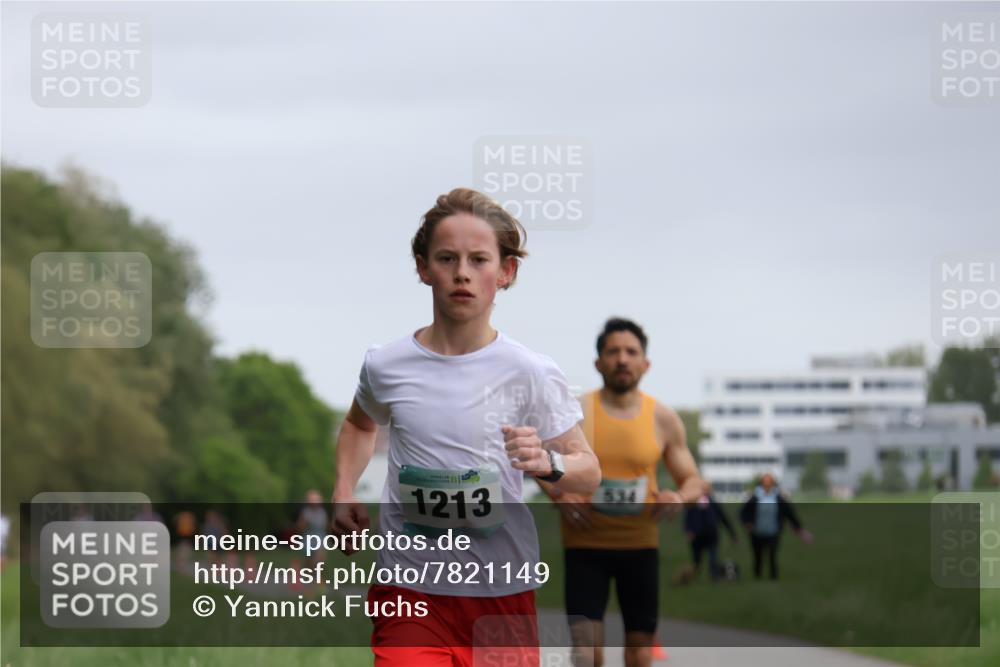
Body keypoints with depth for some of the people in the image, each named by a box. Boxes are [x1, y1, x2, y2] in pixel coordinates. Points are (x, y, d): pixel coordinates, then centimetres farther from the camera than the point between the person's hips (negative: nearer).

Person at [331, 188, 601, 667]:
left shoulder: (531, 373, -4)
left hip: (504, 592, 0)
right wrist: (344, 493, 8)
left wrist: (548, 462, -18)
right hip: (410, 593, 0)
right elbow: (360, 425, 25)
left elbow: (589, 471, 3)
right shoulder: (386, 366, 1)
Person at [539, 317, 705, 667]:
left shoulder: (663, 419, 2)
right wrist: (558, 494, -12)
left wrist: (680, 497, -15)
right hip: (585, 544, -2)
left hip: (640, 544, 2)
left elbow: (693, 480, 8)